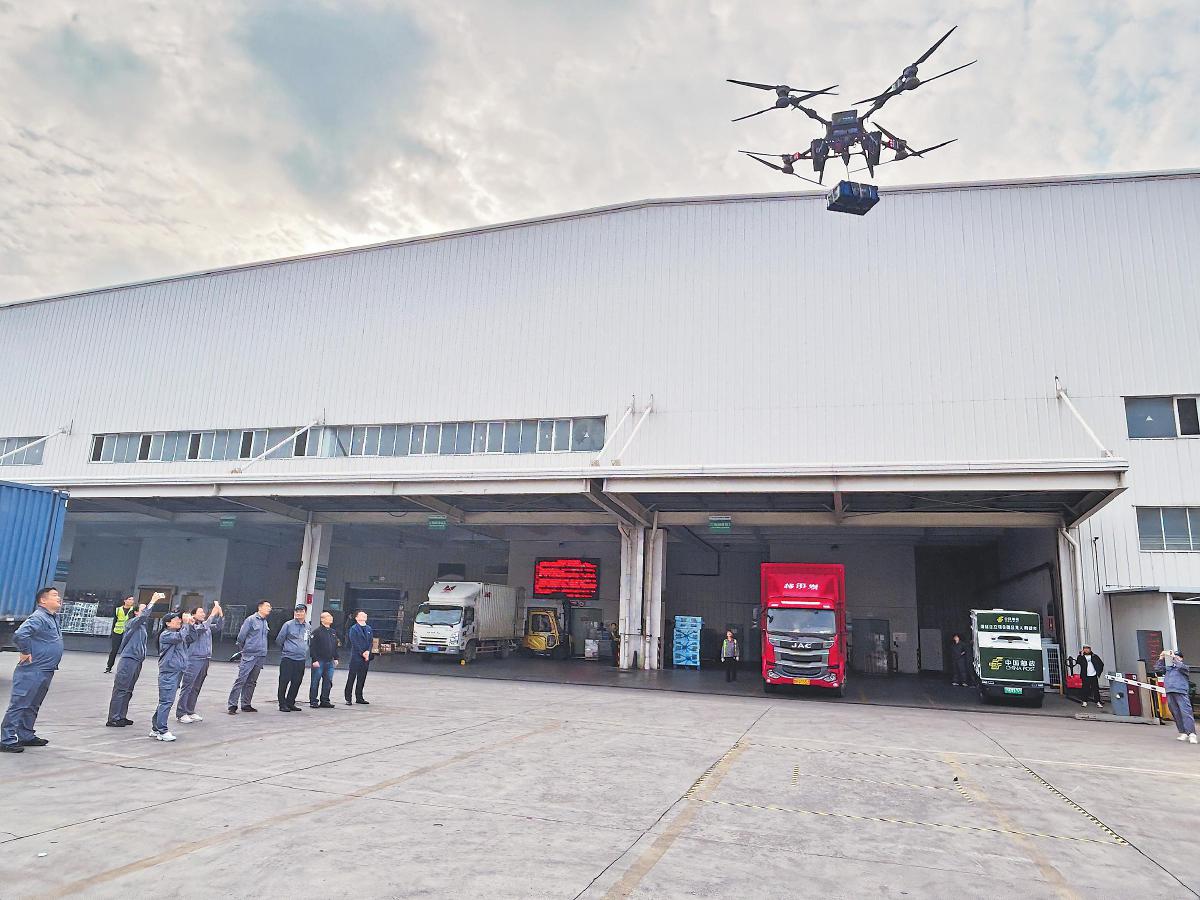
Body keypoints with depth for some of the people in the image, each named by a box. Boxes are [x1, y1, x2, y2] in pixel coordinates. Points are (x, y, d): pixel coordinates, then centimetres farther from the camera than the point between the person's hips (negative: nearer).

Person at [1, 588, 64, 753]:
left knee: (32, 706, 17)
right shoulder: (38, 618, -18)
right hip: (32, 671, -10)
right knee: (19, 705, -4)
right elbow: (19, 635, -29)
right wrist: (26, 652, -18)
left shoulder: (53, 617, 13)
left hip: (45, 672, 10)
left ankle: (26, 735, 27)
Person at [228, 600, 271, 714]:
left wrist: (263, 650, 16)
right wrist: (243, 650, 7)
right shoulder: (251, 619, -7)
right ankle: (232, 705, -5)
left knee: (251, 682, 10)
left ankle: (245, 704, 17)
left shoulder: (265, 622, 13)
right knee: (241, 680, -8)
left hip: (261, 656, 7)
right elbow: (241, 636, -4)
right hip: (249, 656, -7)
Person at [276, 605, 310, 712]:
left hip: (301, 660, 5)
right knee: (284, 681, -4)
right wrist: (286, 649, 10)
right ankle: (282, 704, 4)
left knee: (297, 682, 8)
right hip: (288, 659, -5)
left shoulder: (308, 627, 11)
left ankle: (290, 703, 19)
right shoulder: (288, 625, -5)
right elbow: (279, 640, 1)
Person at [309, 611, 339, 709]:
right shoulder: (317, 631, -8)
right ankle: (313, 701, 8)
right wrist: (315, 660, -16)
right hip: (319, 661, -6)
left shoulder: (333, 632, 14)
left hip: (330, 661, 7)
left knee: (328, 683, 8)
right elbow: (312, 647, -12)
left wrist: (335, 658, 13)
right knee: (315, 682, 0)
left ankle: (325, 701, 16)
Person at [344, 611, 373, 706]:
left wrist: (368, 652, -6)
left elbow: (371, 642, 11)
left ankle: (359, 698, 16)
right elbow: (354, 643, -10)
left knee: (362, 678, 9)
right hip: (356, 657, -5)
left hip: (366, 657, 5)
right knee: (351, 677, -2)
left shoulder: (369, 629, 15)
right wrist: (362, 653, -14)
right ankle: (348, 698, 3)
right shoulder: (354, 629, -3)